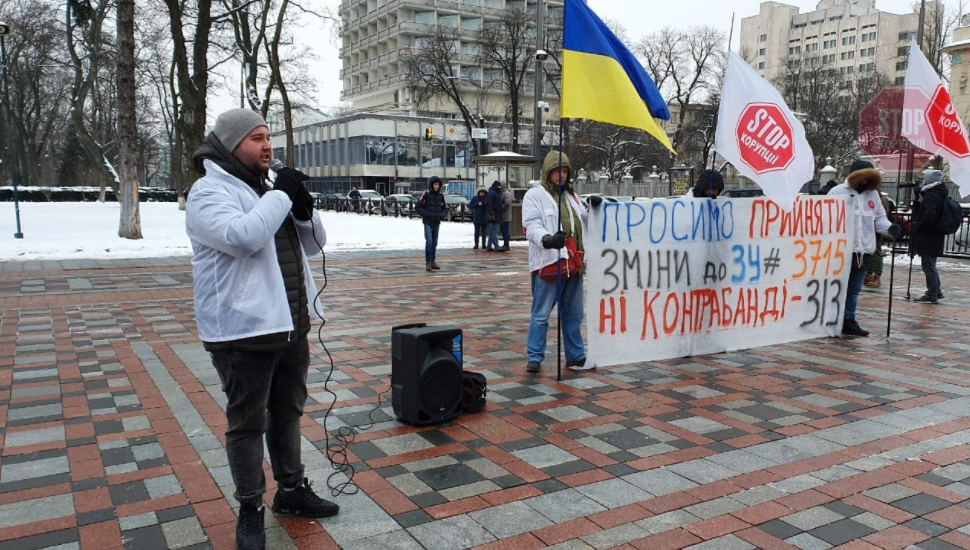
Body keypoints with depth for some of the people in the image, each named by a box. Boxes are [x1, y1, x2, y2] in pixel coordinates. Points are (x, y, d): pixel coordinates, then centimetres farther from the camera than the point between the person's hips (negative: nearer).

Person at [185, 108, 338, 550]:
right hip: (243, 331, -8)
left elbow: (313, 243, 15)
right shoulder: (210, 192, -10)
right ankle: (250, 509, 20)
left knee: (288, 412, 19)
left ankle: (291, 489, 35)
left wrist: (303, 207, -4)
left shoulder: (269, 189, 14)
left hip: (290, 325, 8)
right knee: (247, 422, 4)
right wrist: (281, 195, -17)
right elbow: (242, 236, -28)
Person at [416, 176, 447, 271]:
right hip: (428, 223, -5)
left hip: (436, 223, 5)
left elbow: (445, 208, 14)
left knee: (434, 243, 9)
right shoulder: (426, 194, -8)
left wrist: (442, 215, -7)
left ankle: (432, 262, 19)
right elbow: (418, 207, -7)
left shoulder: (440, 195, 5)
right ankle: (427, 263, -5)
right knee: (429, 242, -14)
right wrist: (428, 214, -16)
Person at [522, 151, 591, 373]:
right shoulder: (535, 195, -3)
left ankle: (576, 357, 23)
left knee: (573, 314, 14)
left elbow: (583, 221, 27)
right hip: (548, 262, -7)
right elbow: (531, 225, -15)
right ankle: (534, 357, 8)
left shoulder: (571, 195, 20)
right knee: (541, 314, -2)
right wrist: (547, 239, -35)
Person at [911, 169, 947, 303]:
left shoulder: (930, 196, -18)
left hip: (928, 237, -10)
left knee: (928, 266, -3)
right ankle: (936, 291, 27)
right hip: (936, 236, 10)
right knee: (930, 265, 20)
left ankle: (931, 295, 2)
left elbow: (928, 215, -29)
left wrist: (917, 226, -15)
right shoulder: (940, 194, 13)